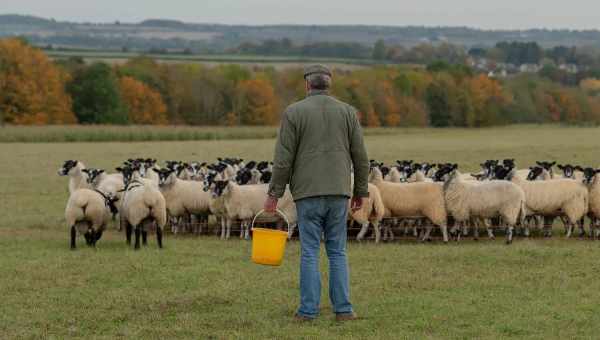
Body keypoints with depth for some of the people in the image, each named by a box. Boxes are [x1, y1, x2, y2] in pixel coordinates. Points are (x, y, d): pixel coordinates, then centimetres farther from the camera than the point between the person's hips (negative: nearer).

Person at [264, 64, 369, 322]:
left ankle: (308, 310, 0)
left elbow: (283, 158, -7)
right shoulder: (347, 112, 4)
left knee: (310, 252, 2)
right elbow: (360, 157, 5)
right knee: (337, 252, 9)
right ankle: (343, 309, 4)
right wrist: (360, 192, 15)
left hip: (308, 193, -2)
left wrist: (274, 194, -2)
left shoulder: (294, 112, -4)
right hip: (338, 192, 2)